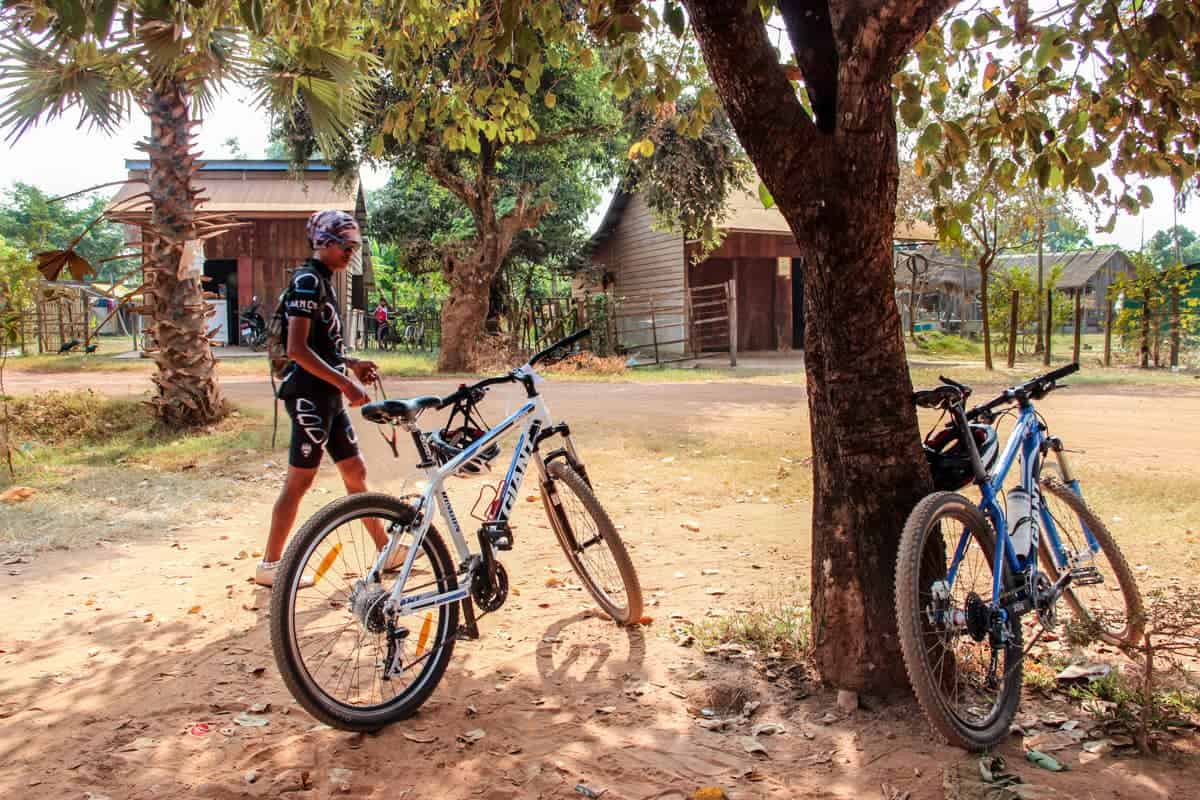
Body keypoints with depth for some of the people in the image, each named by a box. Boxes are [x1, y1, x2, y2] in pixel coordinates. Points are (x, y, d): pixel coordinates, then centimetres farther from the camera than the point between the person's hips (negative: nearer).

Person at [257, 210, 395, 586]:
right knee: (300, 479, -3)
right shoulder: (307, 281, -13)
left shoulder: (323, 282, 16)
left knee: (355, 471, 12)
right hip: (310, 395, -10)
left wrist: (352, 364, 12)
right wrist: (345, 383, -22)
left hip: (328, 396, 10)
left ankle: (385, 549, 20)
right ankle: (270, 565, 8)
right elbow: (297, 348, -22)